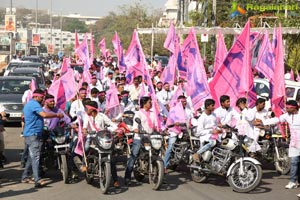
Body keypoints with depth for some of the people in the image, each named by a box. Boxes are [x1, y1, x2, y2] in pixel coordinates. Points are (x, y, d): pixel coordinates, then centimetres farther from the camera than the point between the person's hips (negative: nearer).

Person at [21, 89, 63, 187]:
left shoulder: (29, 104, 21)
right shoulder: (34, 104, -13)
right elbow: (44, 115, -26)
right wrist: (57, 115, -16)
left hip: (29, 134, 11)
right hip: (33, 134, -11)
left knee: (31, 156, 14)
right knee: (35, 156, -18)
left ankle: (25, 177, 19)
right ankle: (37, 180, -25)